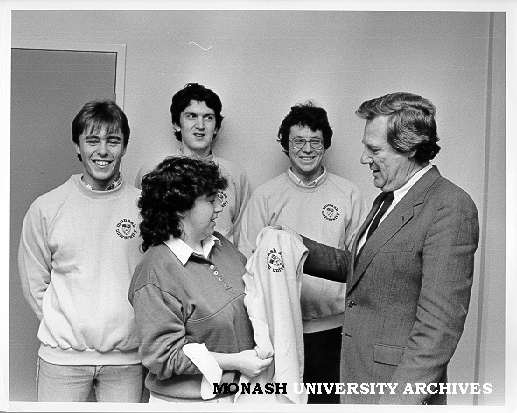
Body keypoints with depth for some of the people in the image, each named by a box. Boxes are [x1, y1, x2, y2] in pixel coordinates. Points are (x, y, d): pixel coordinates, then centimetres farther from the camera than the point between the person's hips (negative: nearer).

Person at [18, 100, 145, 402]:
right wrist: (63, 327, 0)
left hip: (126, 356, 0)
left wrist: (126, 328, -2)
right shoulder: (46, 208, -2)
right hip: (62, 355, 0)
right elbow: (34, 282, 5)